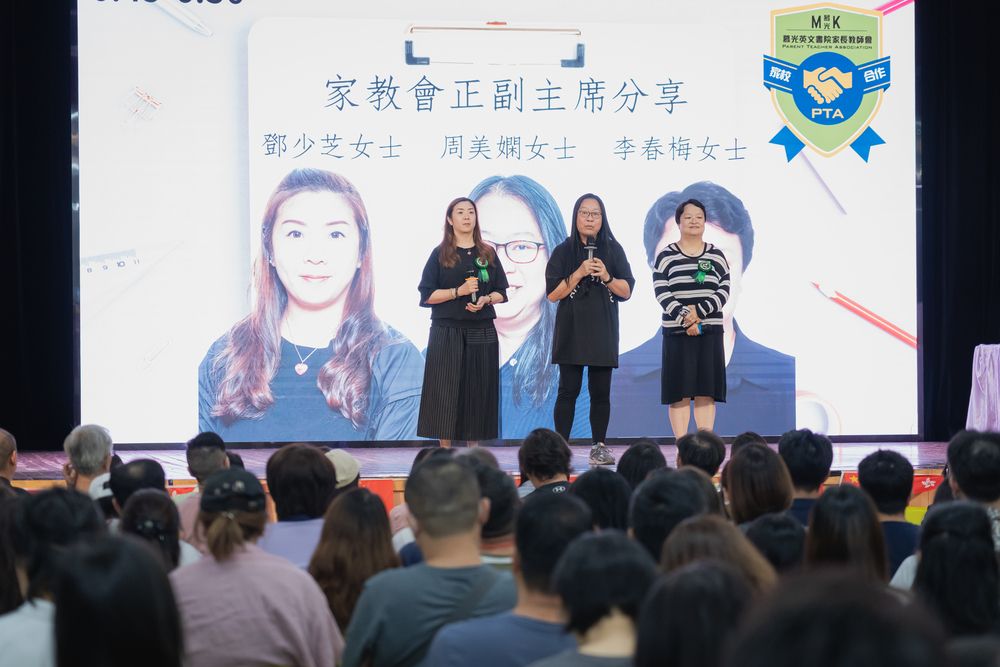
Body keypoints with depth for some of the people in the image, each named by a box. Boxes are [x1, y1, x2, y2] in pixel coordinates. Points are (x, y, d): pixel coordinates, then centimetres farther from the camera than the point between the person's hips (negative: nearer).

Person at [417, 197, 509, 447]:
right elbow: (426, 295, -2)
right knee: (445, 389, -5)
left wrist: (485, 299, -10)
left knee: (477, 390, 1)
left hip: (482, 332, 2)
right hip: (447, 332, -2)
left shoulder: (488, 254, 11)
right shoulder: (439, 255, 3)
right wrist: (458, 291, -15)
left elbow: (501, 293, 12)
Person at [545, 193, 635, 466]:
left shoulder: (613, 250, 9)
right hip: (571, 330, -2)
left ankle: (599, 447, 7)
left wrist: (607, 277, -11)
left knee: (601, 392, 1)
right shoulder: (563, 251, 5)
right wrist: (579, 273, -12)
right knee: (568, 390, -6)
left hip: (603, 331, 2)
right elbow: (553, 294, -2)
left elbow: (627, 291, 7)